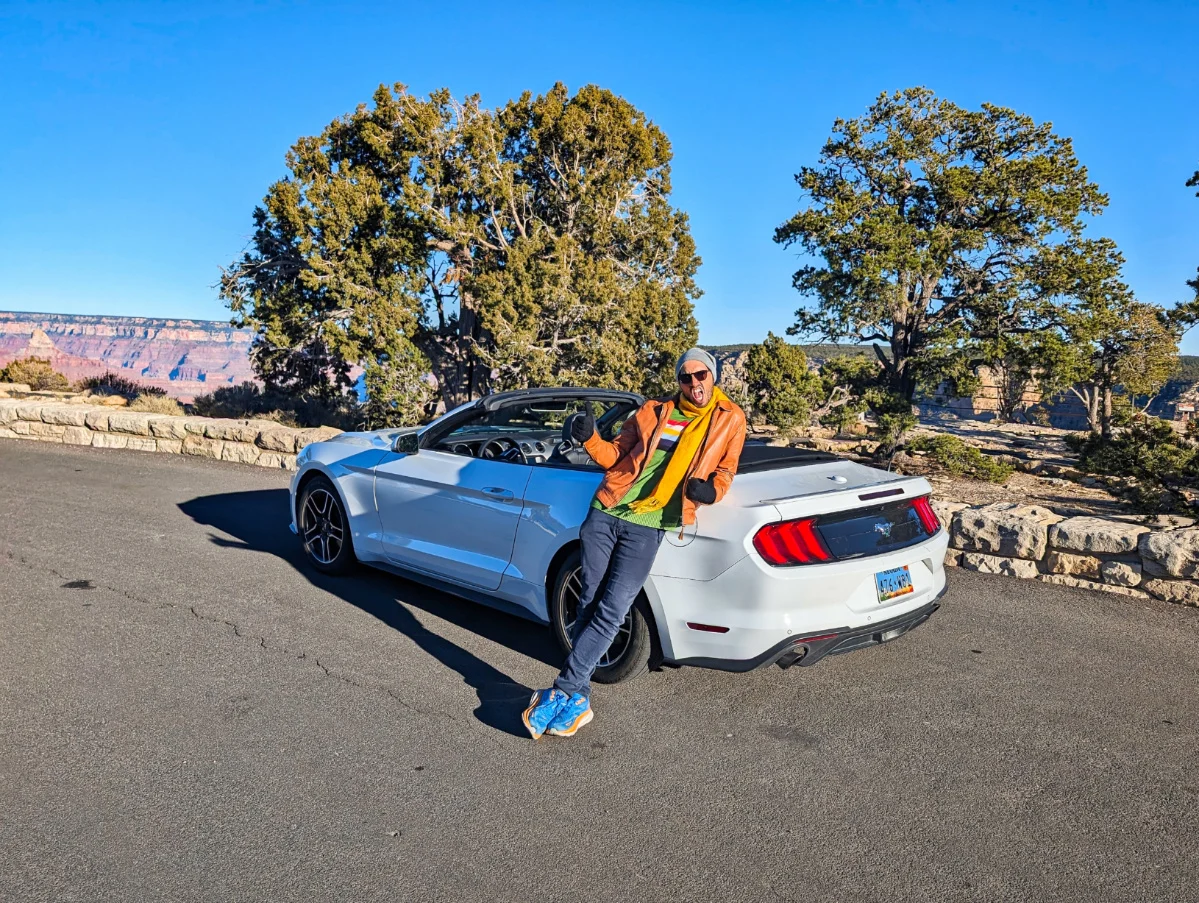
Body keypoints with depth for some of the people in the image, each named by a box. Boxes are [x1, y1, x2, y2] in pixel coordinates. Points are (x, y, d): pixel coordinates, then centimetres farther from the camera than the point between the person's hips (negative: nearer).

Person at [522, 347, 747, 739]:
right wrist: (590, 439, -6)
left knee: (610, 613, -9)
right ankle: (578, 698, 11)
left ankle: (562, 691, 1)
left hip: (647, 526, -2)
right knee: (588, 606, 2)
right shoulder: (654, 411, 12)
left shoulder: (729, 419, 9)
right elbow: (616, 455, 14)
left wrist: (712, 490, -6)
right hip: (605, 514, 2)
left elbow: (724, 470, 16)